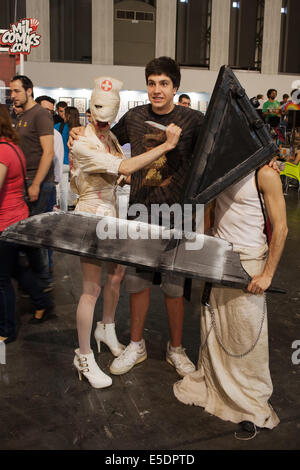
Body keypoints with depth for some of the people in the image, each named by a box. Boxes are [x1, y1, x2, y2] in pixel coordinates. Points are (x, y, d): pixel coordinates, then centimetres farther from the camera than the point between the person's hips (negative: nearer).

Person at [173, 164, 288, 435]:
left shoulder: (265, 173, -13)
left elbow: (280, 228, -13)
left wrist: (268, 274, -15)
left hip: (248, 262, -6)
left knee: (247, 336, 2)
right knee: (213, 328, 14)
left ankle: (253, 403, 20)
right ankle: (213, 385, 33)